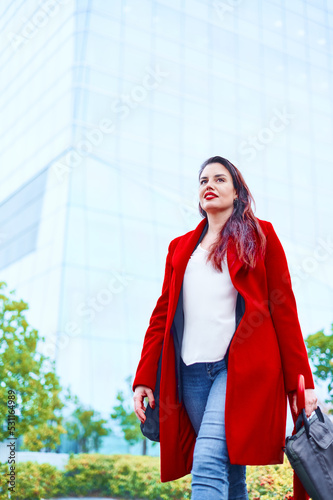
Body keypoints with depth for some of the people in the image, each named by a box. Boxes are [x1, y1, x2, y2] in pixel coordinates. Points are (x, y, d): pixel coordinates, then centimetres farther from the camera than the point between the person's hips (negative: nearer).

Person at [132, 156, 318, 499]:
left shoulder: (260, 235, 10)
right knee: (230, 470, 8)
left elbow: (285, 310, 4)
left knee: (208, 461, -20)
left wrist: (301, 380, -3)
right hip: (191, 370, 4)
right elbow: (162, 313, 15)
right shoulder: (180, 247, 20)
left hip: (241, 366, -4)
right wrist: (144, 378, 7)